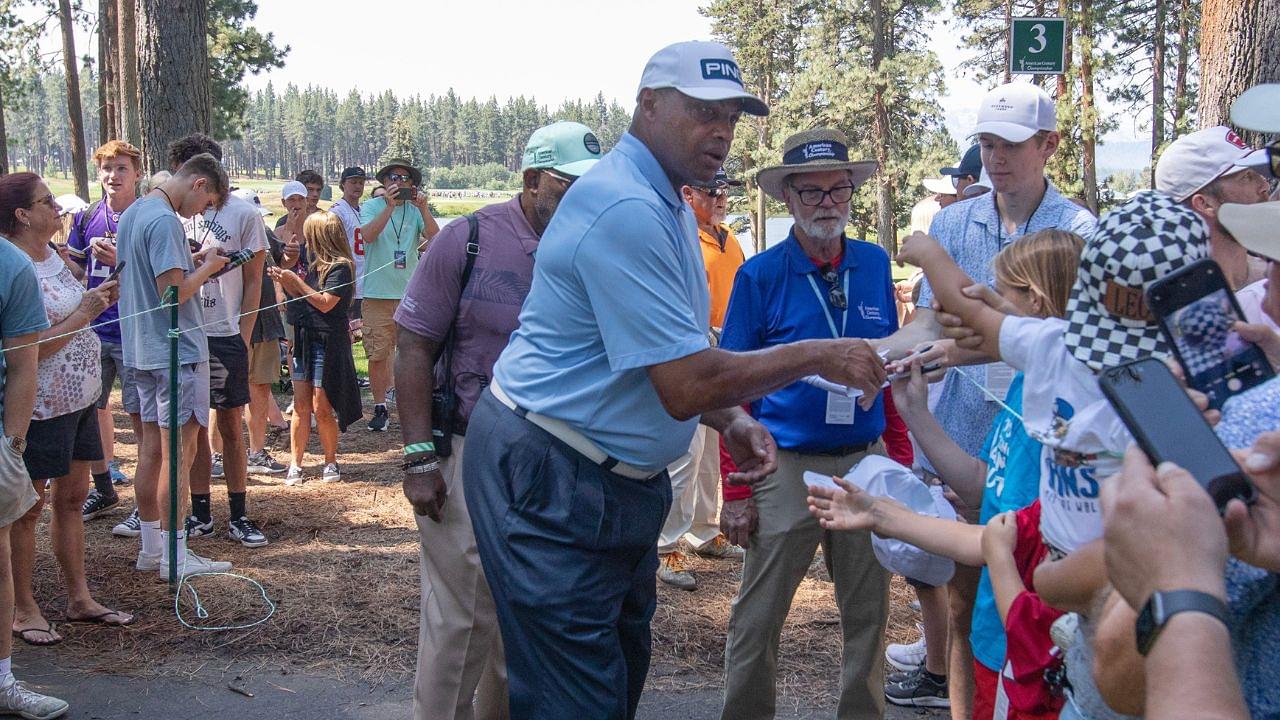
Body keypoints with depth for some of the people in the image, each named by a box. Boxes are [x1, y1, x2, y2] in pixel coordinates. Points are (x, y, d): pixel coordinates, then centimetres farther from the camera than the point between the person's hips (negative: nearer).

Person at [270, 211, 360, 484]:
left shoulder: (341, 267, -11)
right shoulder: (315, 264, 14)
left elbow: (325, 303, -18)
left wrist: (296, 281, -13)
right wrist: (286, 283, 6)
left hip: (327, 343, -7)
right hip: (304, 341, 7)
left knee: (321, 408, -2)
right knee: (300, 406, 5)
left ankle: (331, 462, 13)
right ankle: (295, 465, 7)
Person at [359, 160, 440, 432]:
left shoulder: (416, 211, 7)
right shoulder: (372, 207, 3)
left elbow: (435, 239, -8)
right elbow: (367, 235, -16)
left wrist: (424, 209, -19)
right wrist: (390, 206, -21)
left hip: (410, 294, 2)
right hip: (377, 294, -1)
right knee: (377, 354, 0)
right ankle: (380, 408, 11)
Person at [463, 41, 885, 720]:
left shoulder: (666, 206, 13)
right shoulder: (626, 207, -22)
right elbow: (684, 388, -25)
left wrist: (730, 420, 1)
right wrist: (815, 356, -16)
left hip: (619, 478, 11)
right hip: (551, 483, -11)